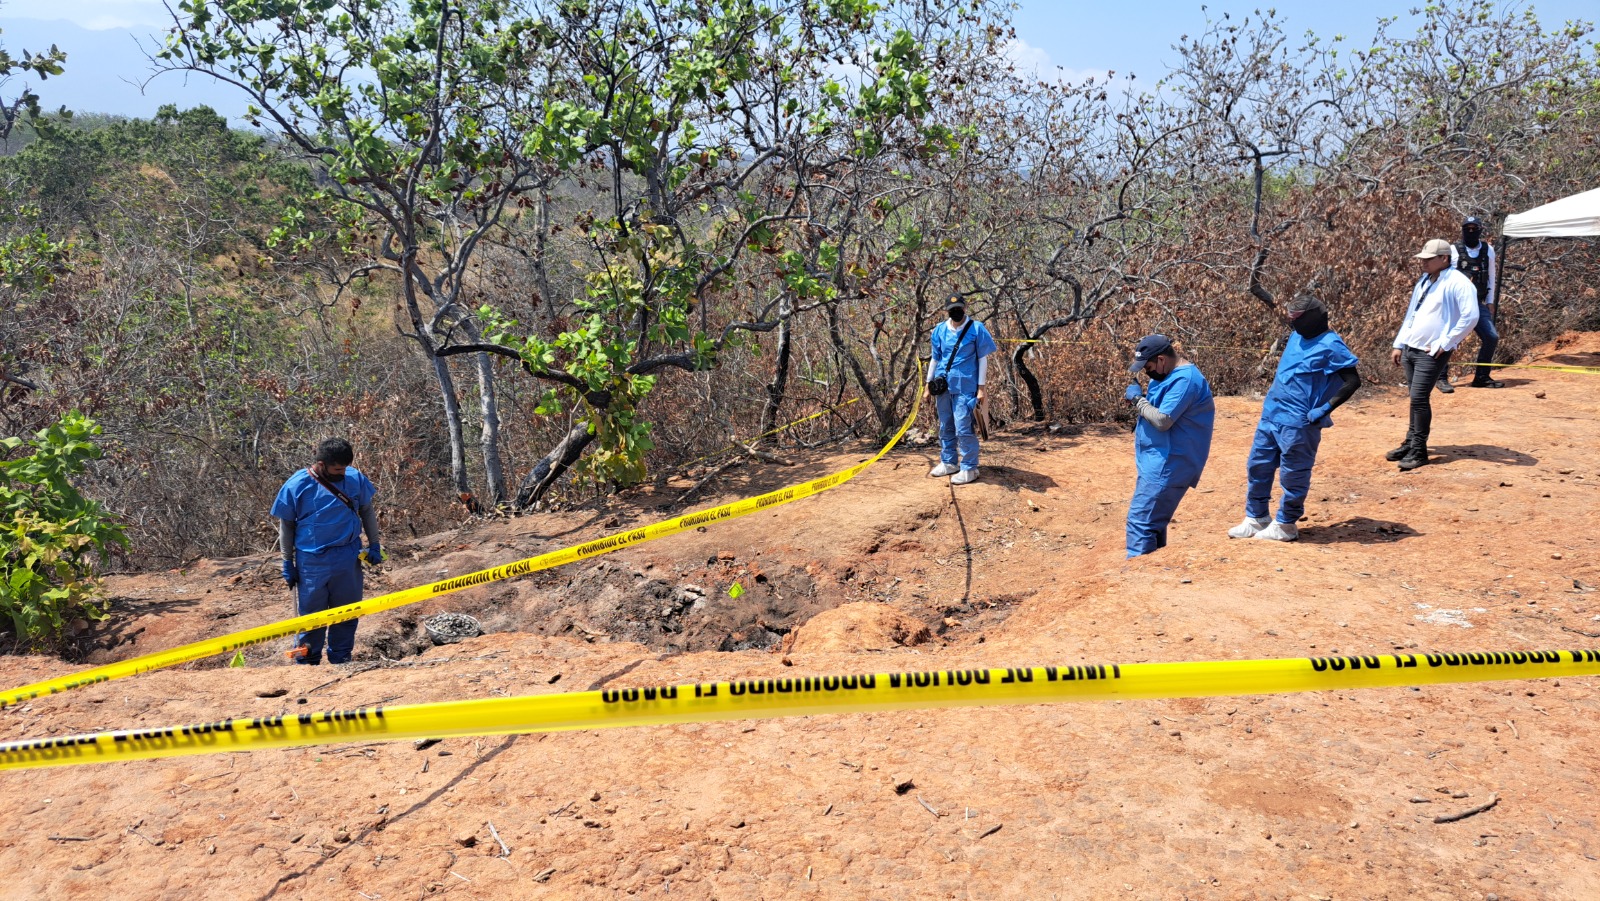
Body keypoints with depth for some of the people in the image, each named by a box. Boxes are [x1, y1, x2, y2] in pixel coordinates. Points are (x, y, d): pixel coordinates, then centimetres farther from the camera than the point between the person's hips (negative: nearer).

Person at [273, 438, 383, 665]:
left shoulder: (355, 478, -3)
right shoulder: (296, 485, -10)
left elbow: (366, 511, 11)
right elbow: (286, 525, 0)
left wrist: (374, 545, 7)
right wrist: (287, 563, 1)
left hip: (348, 559, 3)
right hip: (311, 562, -2)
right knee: (311, 615, 6)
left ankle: (340, 660, 23)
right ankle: (306, 663, 19)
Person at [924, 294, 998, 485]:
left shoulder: (976, 328, -6)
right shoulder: (940, 330, 6)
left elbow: (983, 359, -4)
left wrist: (981, 388, -9)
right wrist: (928, 386, 13)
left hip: (965, 386, -5)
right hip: (943, 385, 5)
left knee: (963, 428, -9)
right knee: (945, 427, 14)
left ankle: (969, 469, -1)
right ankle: (948, 463, 28)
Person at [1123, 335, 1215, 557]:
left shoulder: (1184, 379, -18)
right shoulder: (1172, 375, 14)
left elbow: (1163, 421, -23)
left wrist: (1138, 399, -11)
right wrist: (1139, 400, 7)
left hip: (1168, 465, -11)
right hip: (1162, 462, 11)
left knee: (1140, 521, -14)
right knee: (1153, 520, 18)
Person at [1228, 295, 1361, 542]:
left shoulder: (1330, 345, -13)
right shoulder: (1297, 337, 12)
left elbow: (1353, 381, -16)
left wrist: (1325, 409, -20)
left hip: (1299, 423, -9)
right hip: (1271, 415, 9)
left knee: (1293, 475, 3)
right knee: (1257, 466, 13)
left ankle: (1285, 526, 16)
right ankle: (1256, 518, 25)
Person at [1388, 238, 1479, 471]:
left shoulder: (1457, 282, -11)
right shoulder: (1424, 281, 15)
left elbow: (1470, 317, -19)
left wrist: (1445, 344, -16)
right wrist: (1399, 344, 17)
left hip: (1432, 353, -8)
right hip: (1410, 349, 8)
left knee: (1419, 399, -11)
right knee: (1415, 400, 13)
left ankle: (1418, 451, -4)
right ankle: (1410, 444, 21)